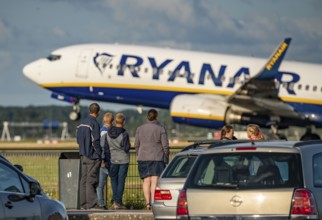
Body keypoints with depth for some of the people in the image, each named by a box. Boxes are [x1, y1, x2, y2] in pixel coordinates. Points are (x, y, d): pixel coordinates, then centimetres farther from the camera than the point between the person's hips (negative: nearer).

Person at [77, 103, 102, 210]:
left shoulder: (82, 123, 13)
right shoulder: (94, 123, -13)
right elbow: (96, 141, -16)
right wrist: (100, 156, -11)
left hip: (83, 155, 8)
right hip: (92, 156, -8)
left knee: (83, 179, 8)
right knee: (91, 180, -7)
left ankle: (83, 204, 8)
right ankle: (91, 204, -9)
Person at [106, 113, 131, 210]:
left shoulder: (109, 133, -2)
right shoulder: (124, 134, -16)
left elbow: (107, 146, 5)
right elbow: (127, 148, -15)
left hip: (113, 159, 4)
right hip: (123, 159, -4)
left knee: (114, 179, 16)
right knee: (121, 180, 1)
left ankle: (116, 201, 14)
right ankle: (118, 203, 0)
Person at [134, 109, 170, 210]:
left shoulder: (140, 129, 5)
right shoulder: (161, 129, -5)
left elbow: (136, 145, 9)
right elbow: (165, 146, -5)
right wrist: (166, 160, 4)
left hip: (143, 158, 3)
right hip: (157, 158, -3)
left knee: (146, 181, 7)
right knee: (155, 181, -5)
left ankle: (147, 203, 3)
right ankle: (153, 203, -11)